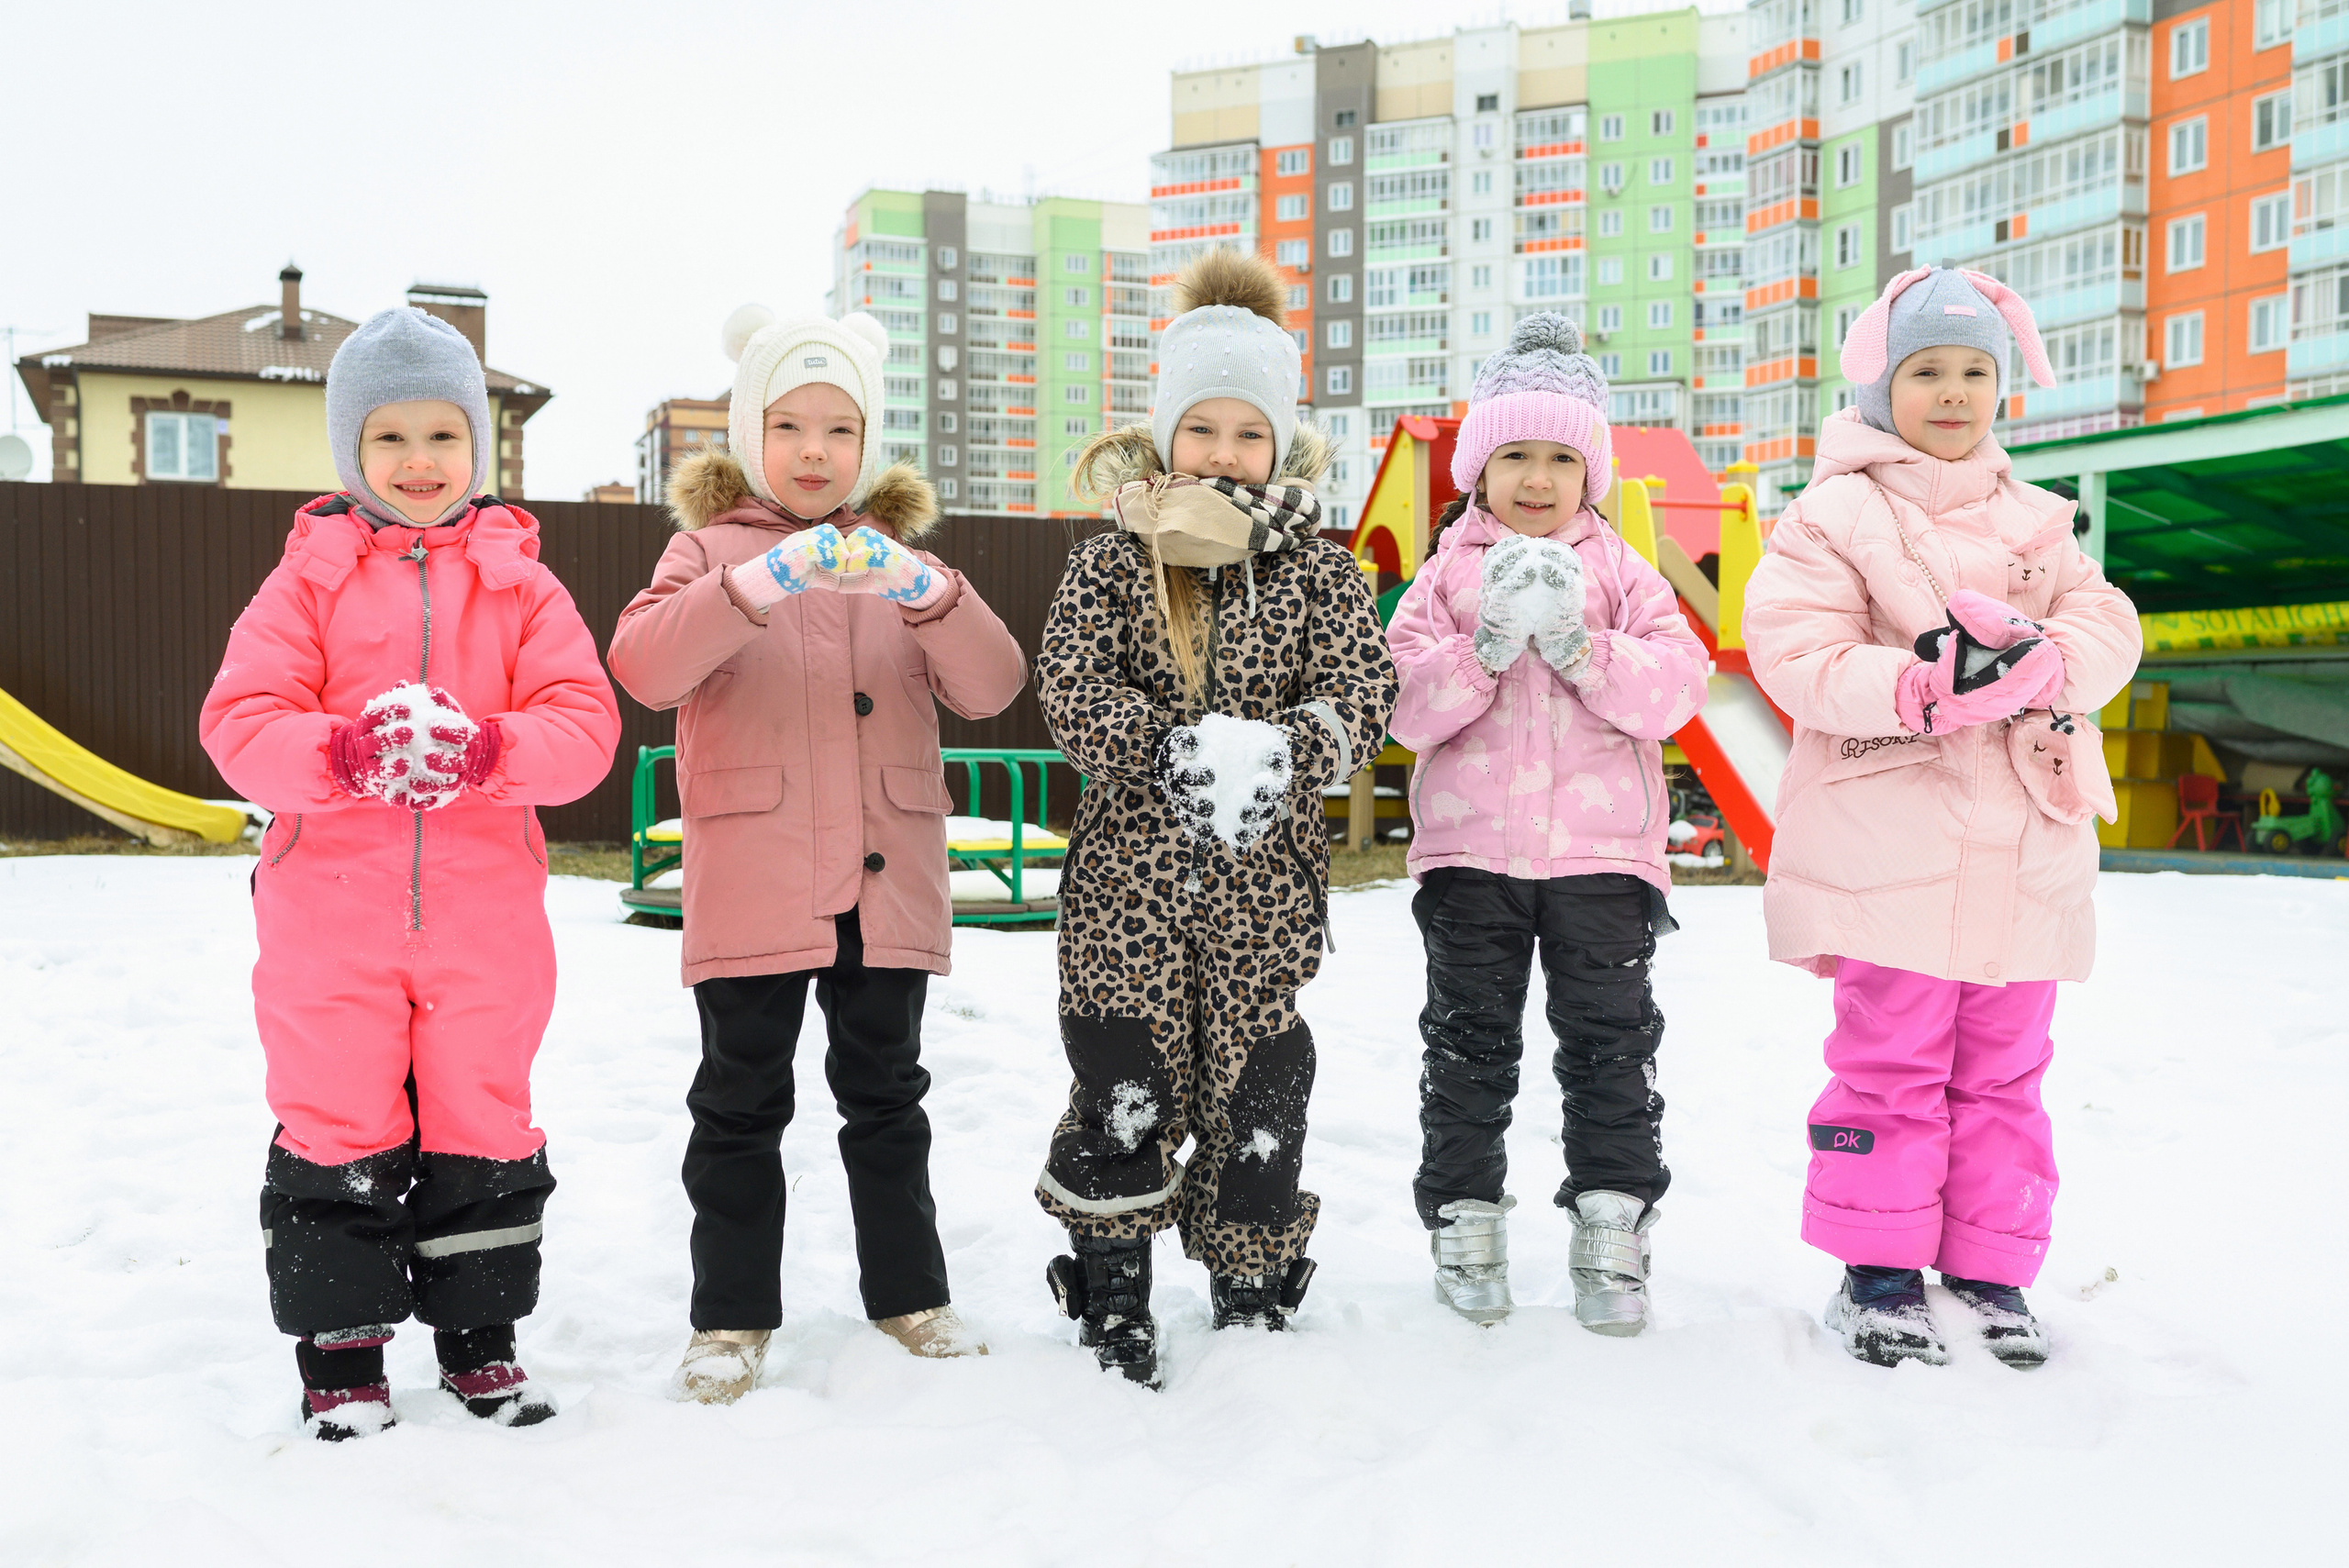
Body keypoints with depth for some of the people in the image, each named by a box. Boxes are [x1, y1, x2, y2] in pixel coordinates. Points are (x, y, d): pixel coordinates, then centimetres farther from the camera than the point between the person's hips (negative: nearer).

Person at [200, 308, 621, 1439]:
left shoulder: (520, 582, 5)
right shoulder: (309, 577, 3)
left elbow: (584, 723, -4)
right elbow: (239, 723, -5)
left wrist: (487, 751, -23)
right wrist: (348, 753, -24)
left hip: (486, 915, 1)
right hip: (330, 916, -1)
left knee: (483, 1126, 11)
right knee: (338, 1133, 7)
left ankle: (479, 1337, 27)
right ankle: (339, 1351, 22)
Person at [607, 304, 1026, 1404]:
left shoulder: (898, 556, 12)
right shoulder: (712, 547, 4)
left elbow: (993, 687, -3)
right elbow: (643, 666, -16)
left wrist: (925, 591, -21)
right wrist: (760, 583, -29)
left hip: (887, 881, 3)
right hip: (752, 887, -2)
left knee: (885, 1094, 13)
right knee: (742, 1103, 5)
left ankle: (908, 1291, 26)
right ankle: (732, 1314, 18)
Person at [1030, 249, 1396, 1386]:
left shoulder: (1317, 569, 4)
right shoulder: (1110, 563, 3)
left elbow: (1361, 693, -7)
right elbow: (1067, 688, -9)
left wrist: (1278, 758, -27)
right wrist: (1167, 752, -28)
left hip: (1264, 879, 1)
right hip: (1128, 870, 0)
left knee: (1256, 1090, 8)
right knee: (1122, 1088, 2)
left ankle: (1253, 1296, 27)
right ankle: (1111, 1292, 21)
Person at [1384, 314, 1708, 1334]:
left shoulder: (1622, 577, 7)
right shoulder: (1447, 577, 6)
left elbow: (1675, 687, -6)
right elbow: (1405, 706, -5)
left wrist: (1579, 646, -18)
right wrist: (1487, 646, -18)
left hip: (1602, 848, 0)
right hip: (1470, 848, 0)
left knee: (1609, 1040, 4)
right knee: (1470, 1040, 7)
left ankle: (1613, 1226, 14)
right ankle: (1465, 1217, 19)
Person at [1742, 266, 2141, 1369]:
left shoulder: (2035, 523, 15)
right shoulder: (1834, 517, -1)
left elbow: (2107, 627, 4)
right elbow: (1794, 655, -12)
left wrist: (2039, 665, -19)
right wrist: (1923, 684, -25)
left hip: (2022, 851, 5)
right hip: (1890, 847, -5)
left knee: (2004, 1067, 11)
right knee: (1892, 1062, -1)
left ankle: (1991, 1267, 22)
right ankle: (1877, 1270, 11)